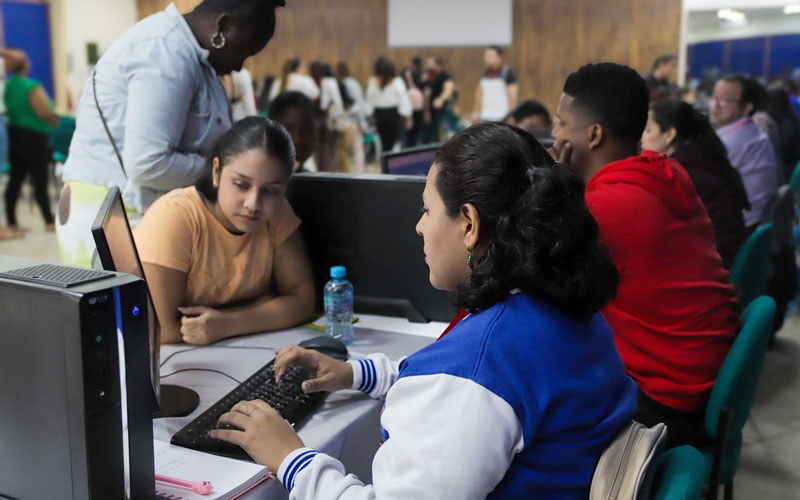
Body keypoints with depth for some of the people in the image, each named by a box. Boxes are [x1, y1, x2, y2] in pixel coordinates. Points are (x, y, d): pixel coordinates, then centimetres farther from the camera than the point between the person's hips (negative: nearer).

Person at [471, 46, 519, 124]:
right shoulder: (485, 72, 10)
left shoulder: (508, 72, -7)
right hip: (486, 117, 5)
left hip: (502, 117, -5)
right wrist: (476, 112, 15)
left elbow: (513, 95, -10)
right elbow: (479, 92, 18)